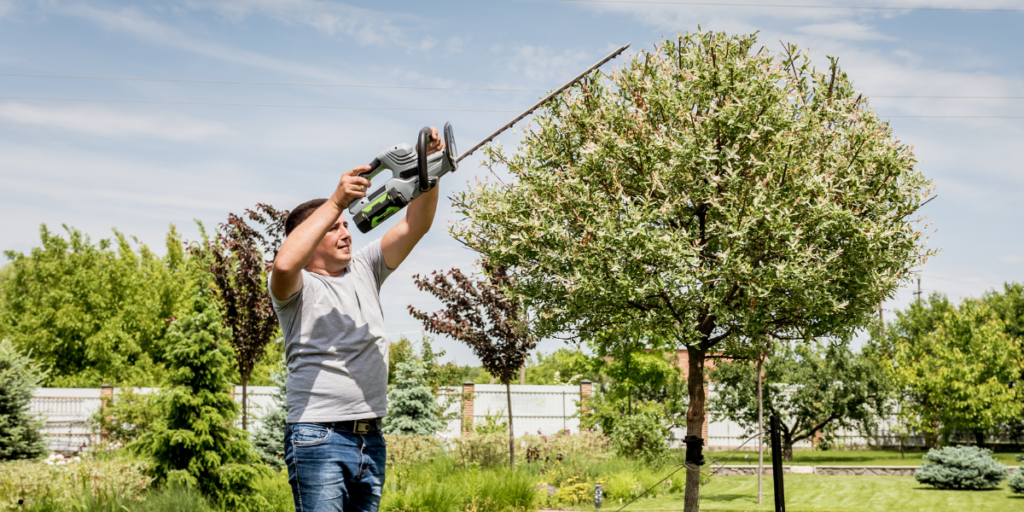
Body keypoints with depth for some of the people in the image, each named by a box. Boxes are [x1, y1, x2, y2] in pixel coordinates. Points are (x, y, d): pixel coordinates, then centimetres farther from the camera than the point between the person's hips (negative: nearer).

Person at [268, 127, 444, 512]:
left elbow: (415, 225, 9)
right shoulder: (297, 287, -3)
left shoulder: (364, 270, 15)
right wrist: (336, 202, -24)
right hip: (318, 438, -6)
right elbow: (284, 264, -27)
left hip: (370, 438, 6)